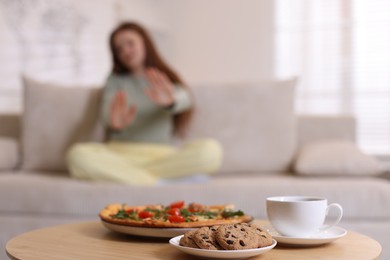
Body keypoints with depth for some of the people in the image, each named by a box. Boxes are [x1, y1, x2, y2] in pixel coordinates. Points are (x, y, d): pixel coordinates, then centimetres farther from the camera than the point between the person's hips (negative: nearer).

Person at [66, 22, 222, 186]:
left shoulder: (168, 80, 15)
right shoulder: (115, 80, 17)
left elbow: (185, 100, -9)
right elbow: (107, 111, -4)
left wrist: (171, 101, -35)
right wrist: (115, 124, -31)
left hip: (163, 157, 0)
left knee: (210, 150, -29)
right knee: (78, 155, -31)